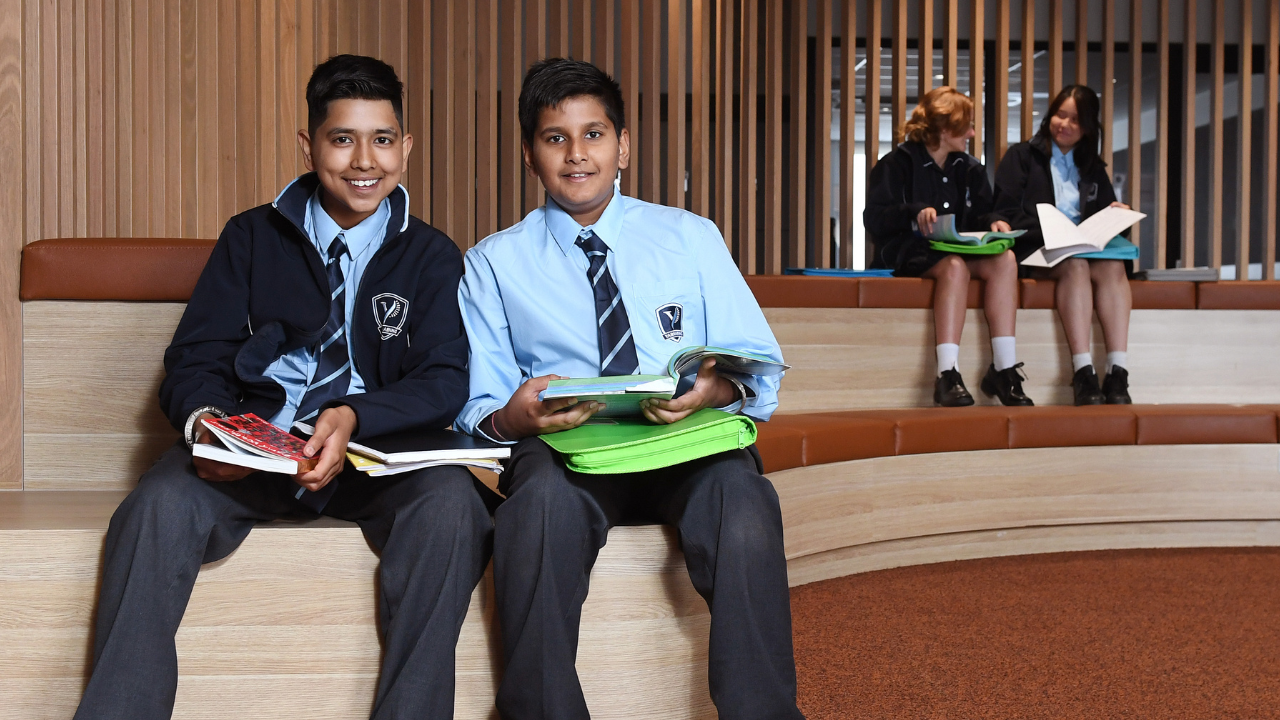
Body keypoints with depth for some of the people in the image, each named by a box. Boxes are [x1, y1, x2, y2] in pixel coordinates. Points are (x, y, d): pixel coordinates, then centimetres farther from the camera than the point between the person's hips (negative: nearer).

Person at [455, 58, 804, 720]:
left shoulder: (691, 238, 15)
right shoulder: (492, 265, 14)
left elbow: (759, 367, 10)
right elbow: (475, 405, 9)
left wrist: (722, 387, -15)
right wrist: (509, 416, -16)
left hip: (689, 446, 1)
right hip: (561, 451, 0)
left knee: (740, 494, -35)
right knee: (542, 496, -36)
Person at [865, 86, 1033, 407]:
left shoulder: (969, 169, 17)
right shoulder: (899, 163, 0)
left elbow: (978, 216, 18)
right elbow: (873, 219, -8)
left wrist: (992, 223, -6)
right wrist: (914, 213, -24)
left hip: (960, 249, 6)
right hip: (911, 254, -5)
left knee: (1005, 259, -25)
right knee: (955, 266, -38)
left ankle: (1004, 369, -29)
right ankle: (947, 375, -43)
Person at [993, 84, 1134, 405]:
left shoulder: (1092, 168, 25)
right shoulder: (1022, 156, 12)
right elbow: (1006, 214, -2)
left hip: (1086, 249, 4)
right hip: (1033, 252, -4)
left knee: (1113, 267, -30)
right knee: (1075, 266, -36)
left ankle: (1117, 375, -41)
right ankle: (1083, 375, -44)